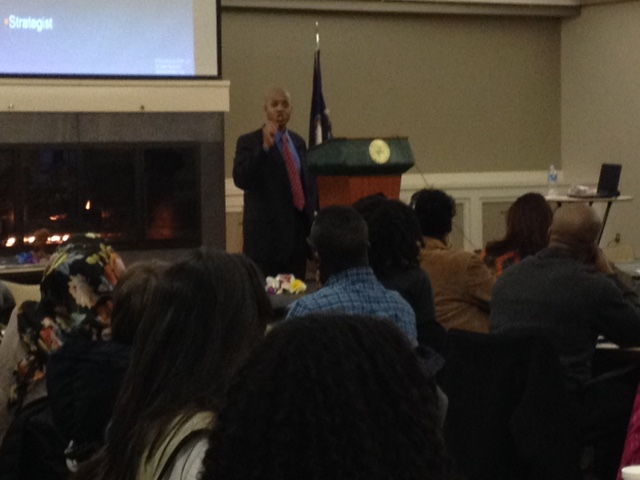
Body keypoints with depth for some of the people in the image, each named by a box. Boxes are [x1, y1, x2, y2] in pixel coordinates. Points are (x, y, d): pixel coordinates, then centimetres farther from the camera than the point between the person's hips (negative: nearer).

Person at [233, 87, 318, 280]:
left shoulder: (298, 141, 16)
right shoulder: (249, 142, -3)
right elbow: (240, 180, -18)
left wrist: (313, 213, 13)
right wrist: (264, 147, -24)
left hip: (298, 229, 6)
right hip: (266, 231, -6)